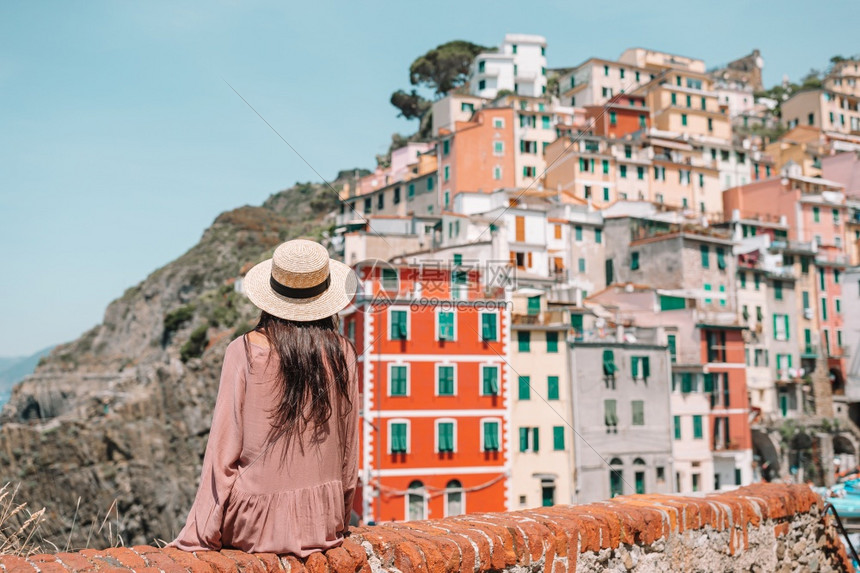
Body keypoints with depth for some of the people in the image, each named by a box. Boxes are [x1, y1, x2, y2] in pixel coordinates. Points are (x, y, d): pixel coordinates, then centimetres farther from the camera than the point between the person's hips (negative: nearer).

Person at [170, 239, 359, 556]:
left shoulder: (245, 352, -12)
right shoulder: (342, 354, -5)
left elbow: (224, 449, -10)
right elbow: (349, 449, 3)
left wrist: (202, 534, 1)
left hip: (257, 523, -3)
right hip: (323, 523, 3)